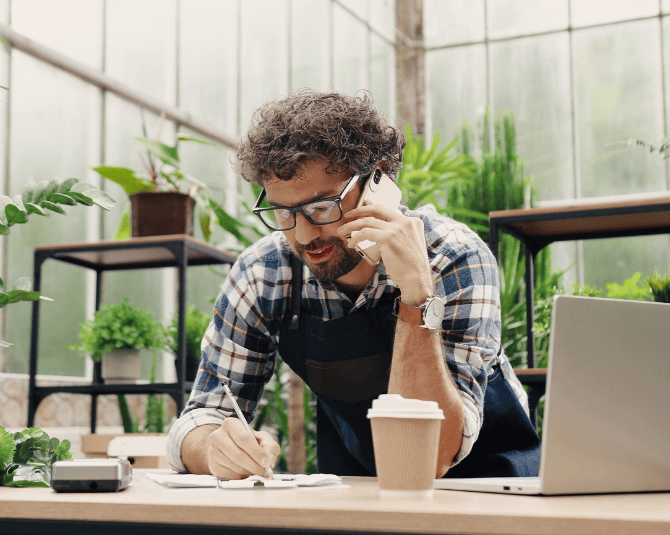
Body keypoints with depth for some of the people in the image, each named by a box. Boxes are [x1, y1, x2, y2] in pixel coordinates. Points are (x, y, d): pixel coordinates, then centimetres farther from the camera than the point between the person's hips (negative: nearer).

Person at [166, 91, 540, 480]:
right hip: (354, 491, 2)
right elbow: (201, 419, -8)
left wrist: (418, 295, -39)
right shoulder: (263, 276, -14)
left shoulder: (455, 260, -24)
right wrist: (216, 447, -32)